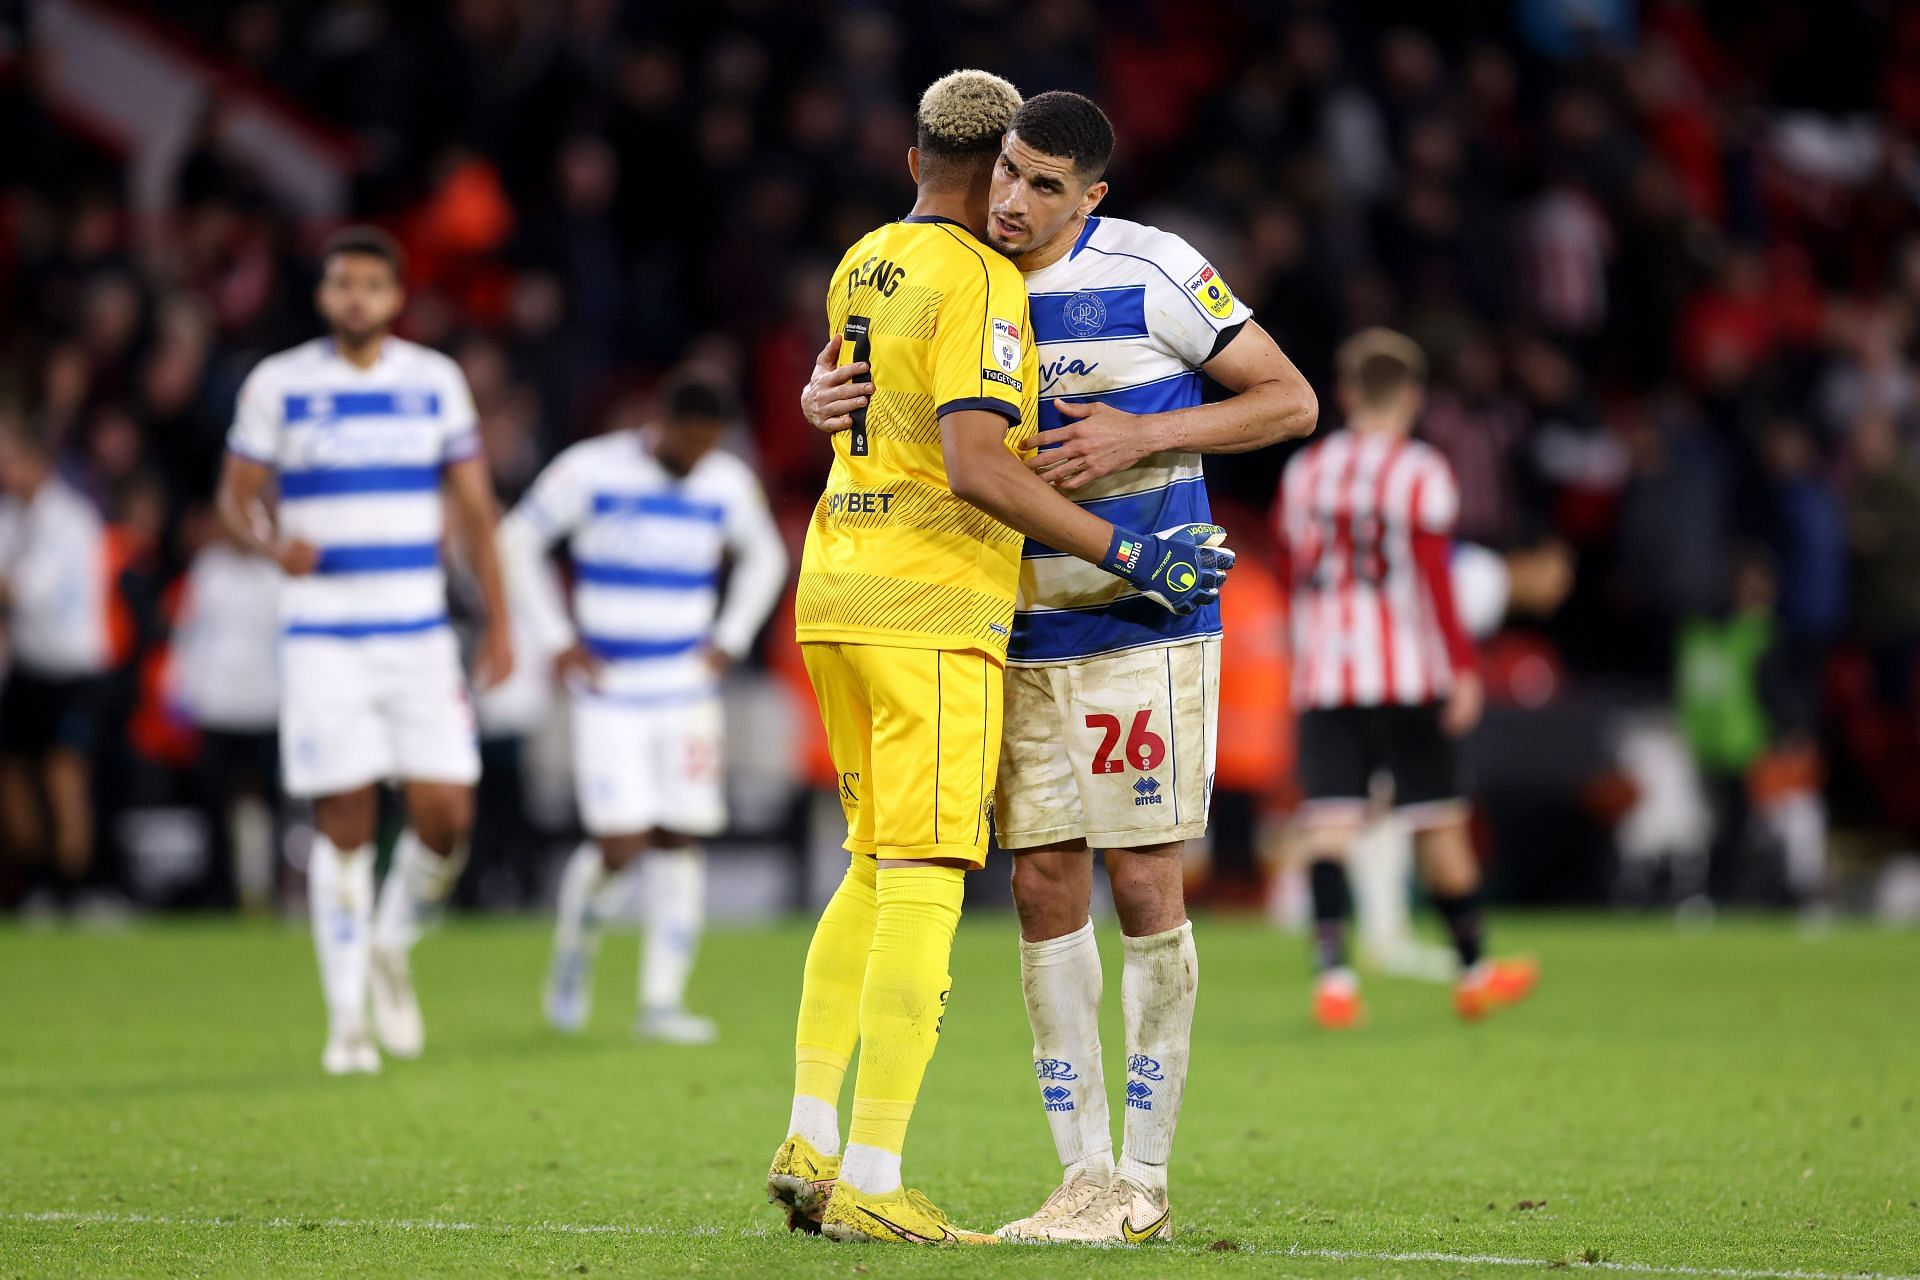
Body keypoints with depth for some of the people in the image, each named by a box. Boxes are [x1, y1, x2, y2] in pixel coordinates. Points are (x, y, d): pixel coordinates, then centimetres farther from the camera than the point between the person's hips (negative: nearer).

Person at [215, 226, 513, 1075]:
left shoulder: (435, 382, 7)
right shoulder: (279, 385, 0)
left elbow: (472, 505, 11)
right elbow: (237, 493, 5)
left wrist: (499, 622, 7)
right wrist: (271, 541, -18)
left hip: (419, 633, 2)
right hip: (322, 639, -2)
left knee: (447, 813, -7)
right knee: (345, 823, -6)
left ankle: (392, 948, 22)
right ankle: (348, 1019, 4)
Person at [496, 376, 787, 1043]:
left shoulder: (730, 483, 2)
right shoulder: (590, 470, -9)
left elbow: (765, 557, 21)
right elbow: (515, 542, 1)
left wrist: (730, 639, 9)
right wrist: (557, 639, -3)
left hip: (688, 690, 3)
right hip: (609, 693, -3)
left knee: (679, 841, -2)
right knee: (620, 846, -12)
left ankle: (662, 1000, 4)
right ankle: (576, 944, 18)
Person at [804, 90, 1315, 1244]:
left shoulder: (1151, 273, -9)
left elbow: (1290, 402, -5)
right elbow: (877, 392, 20)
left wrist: (1141, 435, -17)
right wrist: (828, 397, -5)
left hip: (1146, 626, -5)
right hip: (1026, 634, 5)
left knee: (1145, 887, -3)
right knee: (1045, 888, 2)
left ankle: (1147, 1179, 5)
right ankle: (1085, 1173, 9)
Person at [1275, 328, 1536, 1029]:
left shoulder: (1303, 470, 9)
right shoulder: (1421, 472, -4)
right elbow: (1436, 580, -10)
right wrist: (1464, 666, -7)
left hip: (1322, 678, 3)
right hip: (1407, 675, -3)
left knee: (1330, 822, -4)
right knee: (1439, 820, 8)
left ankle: (1331, 973, -19)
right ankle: (1474, 969, 19)